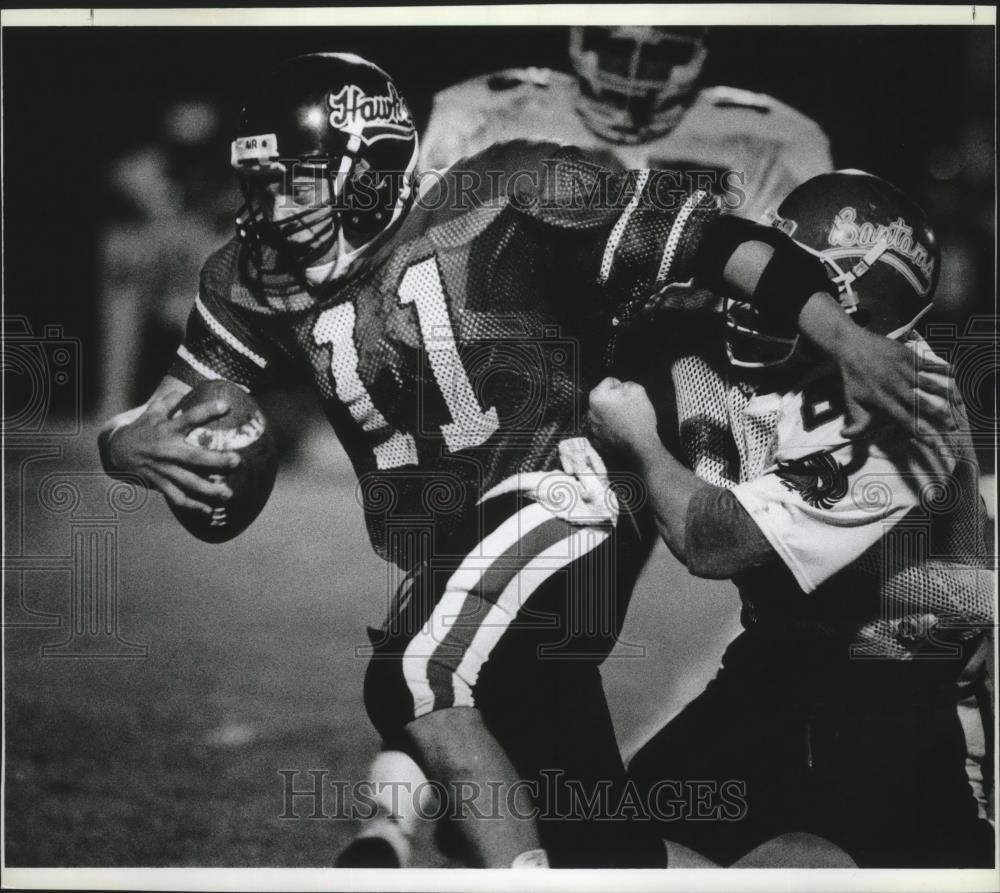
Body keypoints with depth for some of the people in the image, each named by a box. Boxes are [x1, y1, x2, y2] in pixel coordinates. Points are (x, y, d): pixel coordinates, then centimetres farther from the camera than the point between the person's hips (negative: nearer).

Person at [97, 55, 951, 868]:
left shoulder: (497, 201, -12)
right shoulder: (256, 281, 3)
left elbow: (705, 236, -14)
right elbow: (148, 423, 4)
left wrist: (850, 345, -22)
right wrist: (139, 446, -21)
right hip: (446, 559, 6)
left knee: (413, 682, -31)